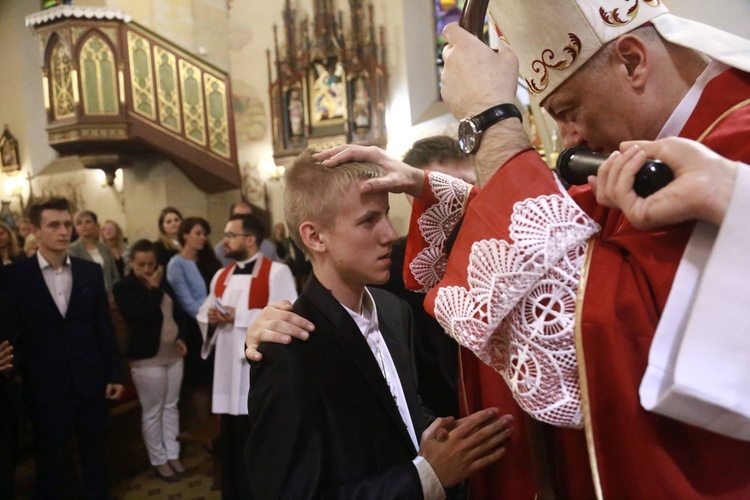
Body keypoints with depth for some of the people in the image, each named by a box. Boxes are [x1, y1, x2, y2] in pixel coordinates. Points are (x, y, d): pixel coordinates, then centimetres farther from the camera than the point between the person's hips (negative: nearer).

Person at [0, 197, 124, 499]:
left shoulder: (91, 272, 3)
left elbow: (104, 328, 6)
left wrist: (114, 374, 4)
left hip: (92, 384, 3)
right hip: (46, 389, -2)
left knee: (96, 463, 15)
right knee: (50, 469, 13)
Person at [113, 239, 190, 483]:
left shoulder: (162, 282, 7)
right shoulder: (123, 287, -11)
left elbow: (177, 311, 15)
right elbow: (145, 316, -23)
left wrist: (180, 336, 3)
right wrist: (153, 288, -15)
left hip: (172, 354, 6)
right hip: (147, 358, -6)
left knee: (171, 406, 14)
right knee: (152, 411, 6)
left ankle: (173, 454, 27)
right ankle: (159, 460, 20)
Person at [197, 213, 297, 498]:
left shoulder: (276, 272, -9)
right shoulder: (221, 276, 15)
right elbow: (203, 313, 18)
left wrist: (240, 317, -19)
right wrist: (211, 317, -5)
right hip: (229, 373, 7)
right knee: (232, 444, 16)